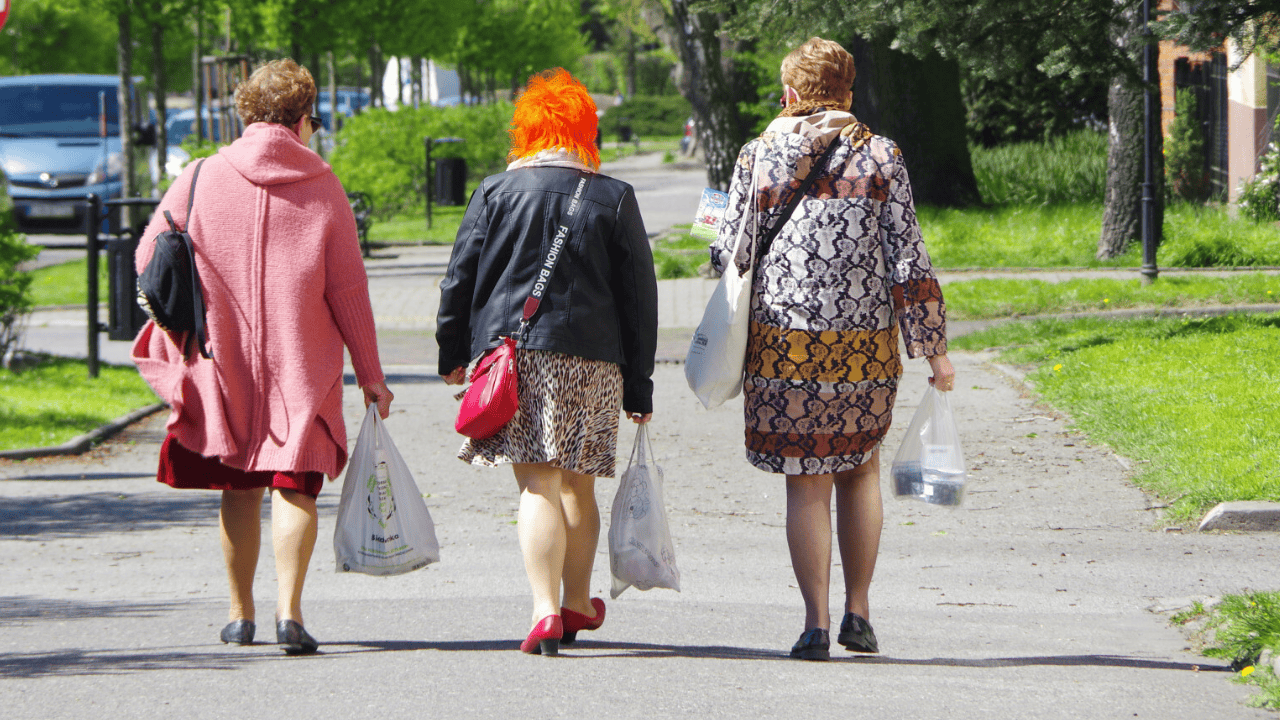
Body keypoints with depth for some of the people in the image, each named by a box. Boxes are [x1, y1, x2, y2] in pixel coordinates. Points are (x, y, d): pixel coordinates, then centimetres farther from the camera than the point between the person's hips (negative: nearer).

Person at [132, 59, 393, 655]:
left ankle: (240, 615, 19)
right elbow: (348, 288, -2)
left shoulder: (202, 179, -2)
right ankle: (288, 607, -17)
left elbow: (148, 257, 3)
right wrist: (370, 374, 4)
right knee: (294, 485, -1)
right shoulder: (322, 187, -3)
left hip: (224, 361, 2)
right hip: (303, 363, -2)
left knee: (239, 488, 14)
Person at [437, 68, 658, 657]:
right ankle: (578, 606, 31)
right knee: (578, 486, 16)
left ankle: (546, 610, -22)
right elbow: (639, 296, 6)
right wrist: (639, 386, 11)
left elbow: (460, 277, 4)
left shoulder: (496, 191, 3)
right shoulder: (615, 199, 5)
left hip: (512, 348, -1)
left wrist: (453, 354, 15)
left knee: (538, 486, -6)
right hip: (594, 358, 1)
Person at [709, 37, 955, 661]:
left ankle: (816, 622, -3)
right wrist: (933, 347, 3)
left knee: (806, 485, 3)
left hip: (783, 345, -1)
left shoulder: (758, 156, 1)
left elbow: (730, 254, 4)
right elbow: (908, 259, -2)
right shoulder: (880, 157, 1)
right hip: (865, 346, 1)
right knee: (860, 470, 19)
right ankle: (858, 613, 15)